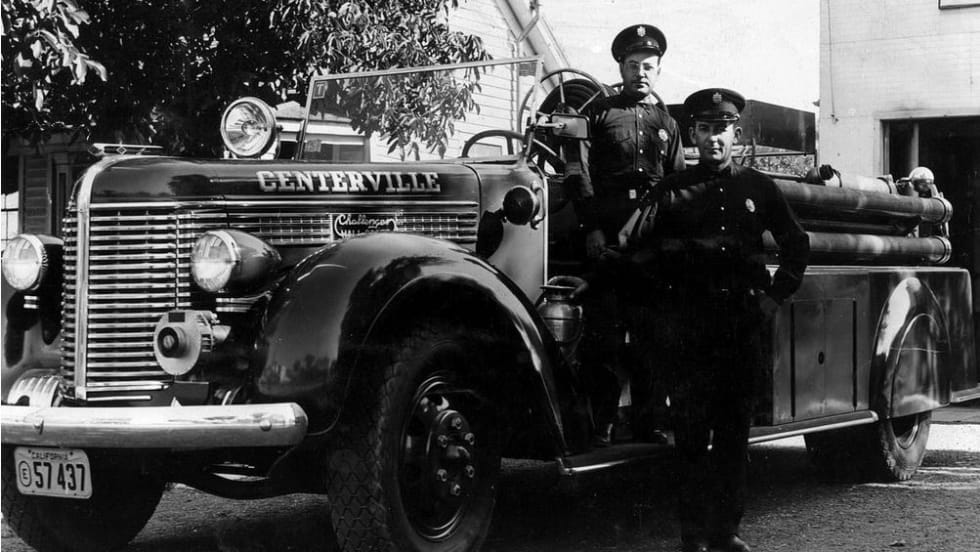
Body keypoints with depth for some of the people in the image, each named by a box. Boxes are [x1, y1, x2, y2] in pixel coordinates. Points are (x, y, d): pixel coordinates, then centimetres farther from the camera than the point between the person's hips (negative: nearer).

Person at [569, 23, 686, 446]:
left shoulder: (666, 124, 21)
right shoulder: (599, 112, 9)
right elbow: (582, 173, 0)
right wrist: (591, 228, -10)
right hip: (608, 236, -3)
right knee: (605, 331, -7)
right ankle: (602, 423, -5)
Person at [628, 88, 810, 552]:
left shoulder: (758, 187, 9)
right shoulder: (673, 192, 5)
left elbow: (797, 245, 17)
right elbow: (643, 253, 5)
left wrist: (775, 295, 10)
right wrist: (664, 309, -1)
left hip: (743, 322, 2)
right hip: (687, 326, -2)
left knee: (734, 429, 6)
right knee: (691, 431, -4)